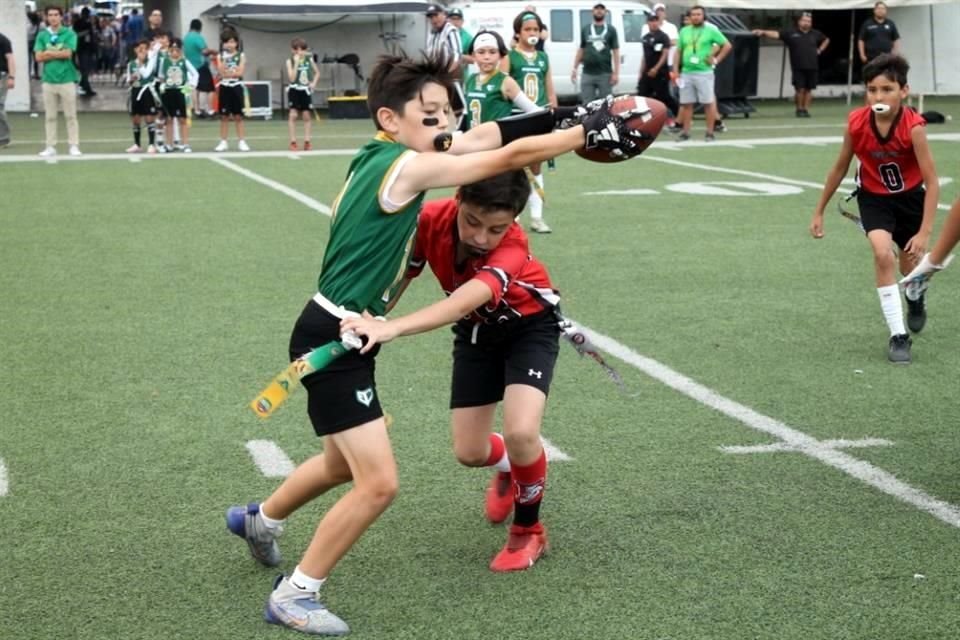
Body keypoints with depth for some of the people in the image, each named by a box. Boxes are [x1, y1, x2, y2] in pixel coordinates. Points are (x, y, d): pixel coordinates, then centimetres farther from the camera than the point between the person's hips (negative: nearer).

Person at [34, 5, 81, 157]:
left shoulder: (69, 34, 0)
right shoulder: (42, 35, 8)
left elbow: (68, 53, -11)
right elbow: (39, 57, -1)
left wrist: (49, 53, -4)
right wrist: (59, 54, -7)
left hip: (67, 79, -3)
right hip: (48, 80, 3)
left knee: (70, 116, 1)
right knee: (50, 116, 6)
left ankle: (74, 146, 5)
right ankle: (50, 147, 10)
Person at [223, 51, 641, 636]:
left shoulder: (379, 157, 5)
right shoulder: (407, 167, -20)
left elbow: (481, 138, 7)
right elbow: (509, 158, -21)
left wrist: (561, 121, -2)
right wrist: (587, 133, -13)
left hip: (340, 335, 10)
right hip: (331, 338, -10)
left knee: (346, 465, 28)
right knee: (379, 483, -11)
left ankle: (259, 519, 52)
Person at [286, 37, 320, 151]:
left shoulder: (309, 59, 2)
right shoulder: (290, 61, -6)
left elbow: (317, 72, 16)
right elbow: (292, 78, -16)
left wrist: (314, 83, -1)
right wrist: (296, 63, -20)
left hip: (306, 90, 3)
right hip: (294, 90, -2)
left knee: (307, 116, 4)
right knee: (293, 115, -8)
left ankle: (307, 141, 9)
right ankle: (293, 142, -5)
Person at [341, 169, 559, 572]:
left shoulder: (512, 247, -39)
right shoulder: (430, 220, -27)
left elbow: (466, 300, -55)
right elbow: (401, 275, -10)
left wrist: (391, 328, -68)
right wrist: (370, 322, -22)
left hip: (529, 326, -4)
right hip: (477, 332, 4)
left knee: (521, 433, -26)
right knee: (469, 452, 2)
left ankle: (528, 530, 2)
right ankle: (509, 467, 41)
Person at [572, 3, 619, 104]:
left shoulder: (611, 30, 5)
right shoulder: (585, 29, 13)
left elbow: (616, 52, 0)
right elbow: (581, 50, 17)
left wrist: (616, 73, -8)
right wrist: (575, 69, 10)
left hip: (605, 74, -2)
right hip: (587, 74, 2)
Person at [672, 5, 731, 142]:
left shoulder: (711, 30, 0)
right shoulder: (684, 31, 12)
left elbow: (727, 45, 1)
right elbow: (679, 52, 15)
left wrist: (716, 60, -4)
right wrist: (675, 70, 7)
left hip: (704, 72, -4)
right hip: (686, 73, 4)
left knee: (708, 103, -3)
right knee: (686, 103, 5)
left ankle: (710, 133, 2)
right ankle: (685, 132, 12)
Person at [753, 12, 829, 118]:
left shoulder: (815, 34, 12)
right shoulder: (790, 33, 0)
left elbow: (826, 40, 30)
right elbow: (776, 34, -10)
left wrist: (819, 50, 15)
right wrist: (763, 32, -24)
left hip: (812, 68, 3)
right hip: (798, 68, -3)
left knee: (808, 89, 3)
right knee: (800, 89, -6)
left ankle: (806, 110, 10)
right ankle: (799, 109, 9)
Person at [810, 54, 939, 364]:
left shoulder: (913, 126, -30)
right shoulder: (856, 123, -23)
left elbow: (931, 182, -26)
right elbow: (839, 169, -5)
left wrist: (924, 233, -32)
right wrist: (819, 212, 2)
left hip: (910, 197, 0)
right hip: (874, 197, 0)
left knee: (910, 265, 16)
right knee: (883, 253, -25)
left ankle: (916, 299, 55)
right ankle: (898, 335, -16)